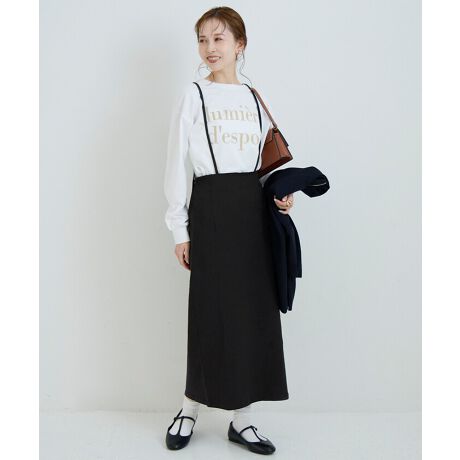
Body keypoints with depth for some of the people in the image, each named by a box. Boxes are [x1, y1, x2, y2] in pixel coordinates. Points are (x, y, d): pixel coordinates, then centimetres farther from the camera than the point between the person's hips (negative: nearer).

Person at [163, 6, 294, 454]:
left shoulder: (255, 98, 15)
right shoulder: (192, 95, 3)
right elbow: (176, 164, -2)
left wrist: (280, 194, -1)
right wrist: (180, 230, -7)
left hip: (253, 206, 4)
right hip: (212, 206, -4)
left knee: (255, 310, 3)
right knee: (213, 311, -2)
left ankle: (241, 419, 15)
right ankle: (189, 411, 18)